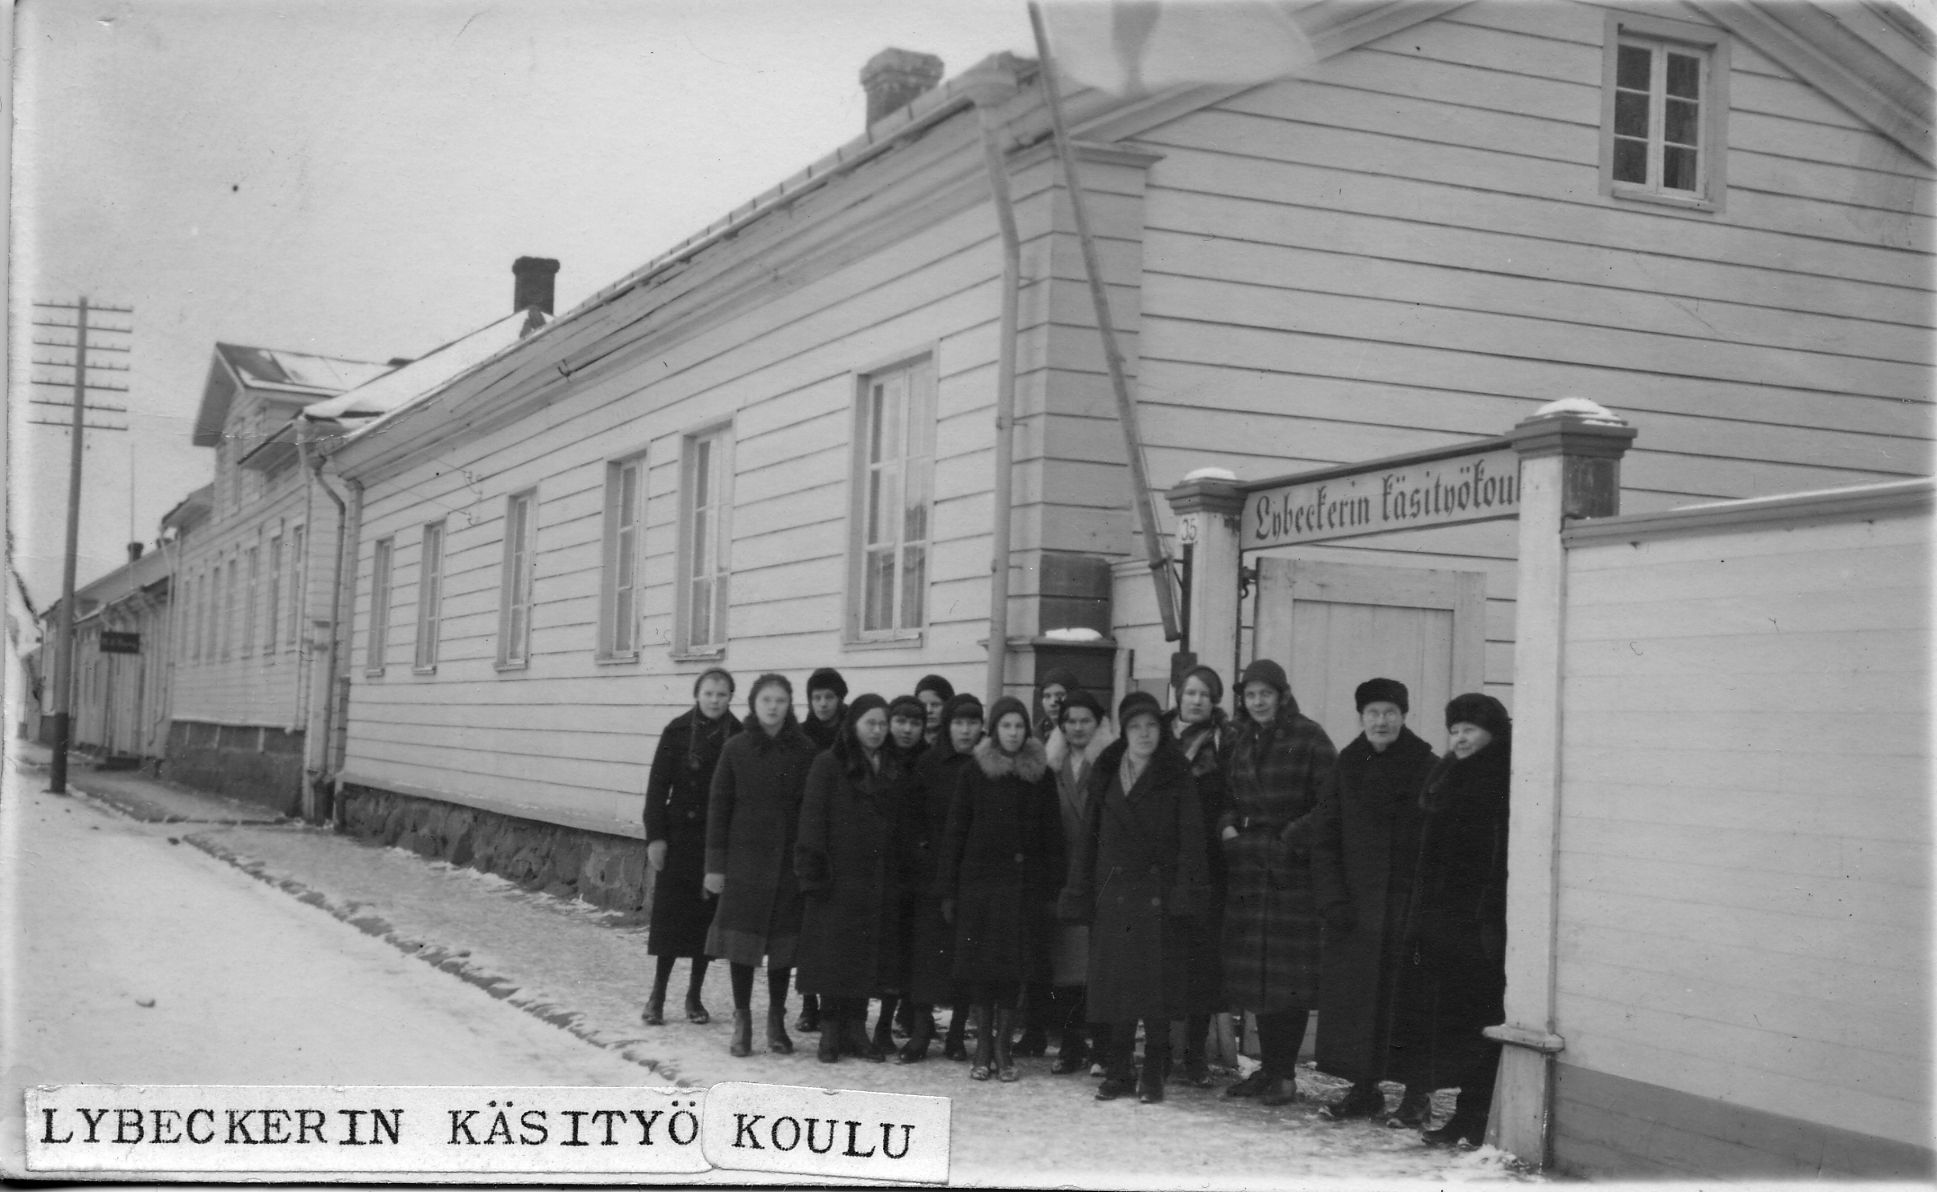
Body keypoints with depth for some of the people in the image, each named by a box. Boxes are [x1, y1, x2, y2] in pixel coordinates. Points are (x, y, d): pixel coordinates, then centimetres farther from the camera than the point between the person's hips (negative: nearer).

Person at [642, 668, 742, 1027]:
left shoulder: (739, 737, -1)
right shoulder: (678, 731, -2)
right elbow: (658, 784, -1)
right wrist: (655, 836, -7)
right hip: (680, 834, -1)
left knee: (708, 916, 5)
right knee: (671, 913, -1)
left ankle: (694, 996, 16)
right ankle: (657, 994, 8)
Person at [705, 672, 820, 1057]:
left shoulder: (805, 751, 1)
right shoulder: (736, 749, 0)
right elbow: (718, 807, 2)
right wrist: (715, 864, -2)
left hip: (790, 860, 1)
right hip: (745, 857, 0)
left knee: (783, 940, 5)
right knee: (741, 938, -1)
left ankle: (776, 1020, 17)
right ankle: (742, 1019, 11)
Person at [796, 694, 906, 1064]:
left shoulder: (895, 770, 12)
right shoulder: (828, 765, -2)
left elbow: (901, 825, 13)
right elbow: (812, 820, -7)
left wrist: (901, 873, 5)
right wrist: (812, 872, -14)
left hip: (880, 880, 4)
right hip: (838, 877, -4)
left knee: (870, 957, 6)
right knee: (833, 956, -1)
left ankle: (856, 1026, 15)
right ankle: (831, 1029, 8)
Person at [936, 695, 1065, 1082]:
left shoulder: (1041, 775, 5)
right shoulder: (974, 774, 2)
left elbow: (1052, 835, 6)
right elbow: (955, 833, 3)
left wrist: (1053, 889, 0)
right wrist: (948, 890, -2)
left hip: (1025, 884, 1)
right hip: (980, 881, -1)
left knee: (1015, 967, 2)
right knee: (981, 968, 1)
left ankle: (1003, 1049, 12)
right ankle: (983, 1049, 10)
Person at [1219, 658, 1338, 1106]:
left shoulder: (1308, 738, -5)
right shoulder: (1242, 741, 15)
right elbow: (1228, 796, 22)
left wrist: (1297, 835, -17)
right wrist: (1227, 826, 3)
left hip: (1294, 868, -6)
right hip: (1248, 868, 6)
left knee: (1290, 974, -5)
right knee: (1256, 970, 9)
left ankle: (1284, 1073, 1)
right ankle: (1268, 1066, 18)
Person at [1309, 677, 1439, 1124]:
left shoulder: (1425, 766, 0)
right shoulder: (1348, 765, 9)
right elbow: (1325, 836, 8)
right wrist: (1331, 897, -2)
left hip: (1408, 899, -3)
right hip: (1355, 901, 3)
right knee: (1354, 995, 3)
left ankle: (1416, 1094, 7)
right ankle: (1363, 1089, 14)